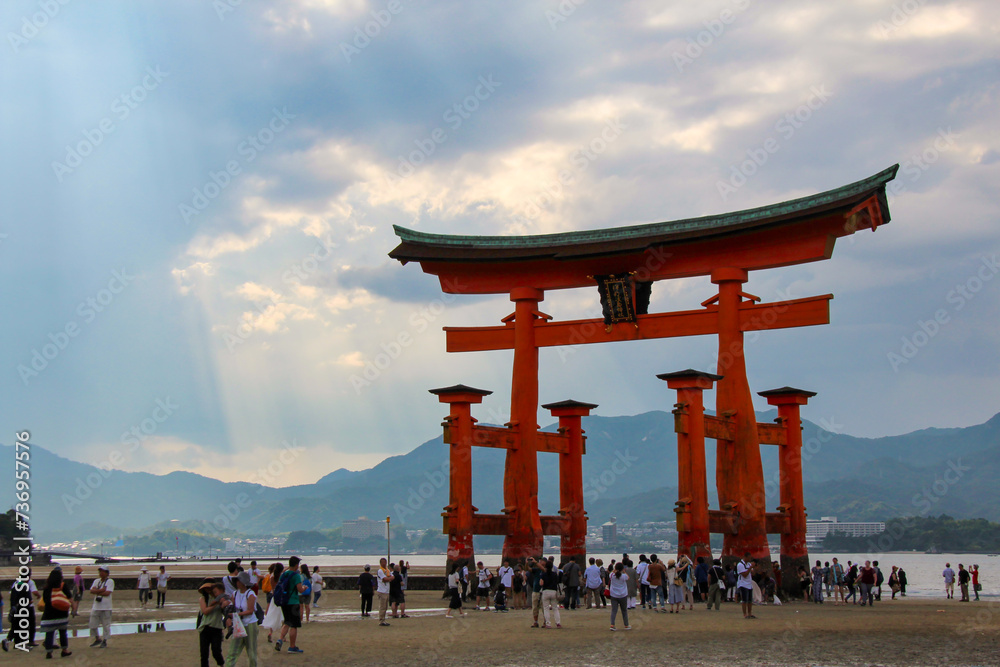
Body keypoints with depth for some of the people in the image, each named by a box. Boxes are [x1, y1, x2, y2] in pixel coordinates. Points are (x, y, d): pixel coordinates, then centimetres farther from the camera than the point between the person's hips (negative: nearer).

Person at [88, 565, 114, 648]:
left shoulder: (110, 581, -4)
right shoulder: (96, 581, 12)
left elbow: (107, 593, -16)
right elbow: (92, 591, -2)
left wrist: (97, 592, -8)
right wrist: (102, 590, -14)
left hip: (106, 607, -5)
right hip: (96, 606, 5)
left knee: (106, 625, -1)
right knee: (93, 624, 7)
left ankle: (104, 641, 11)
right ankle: (97, 639, 25)